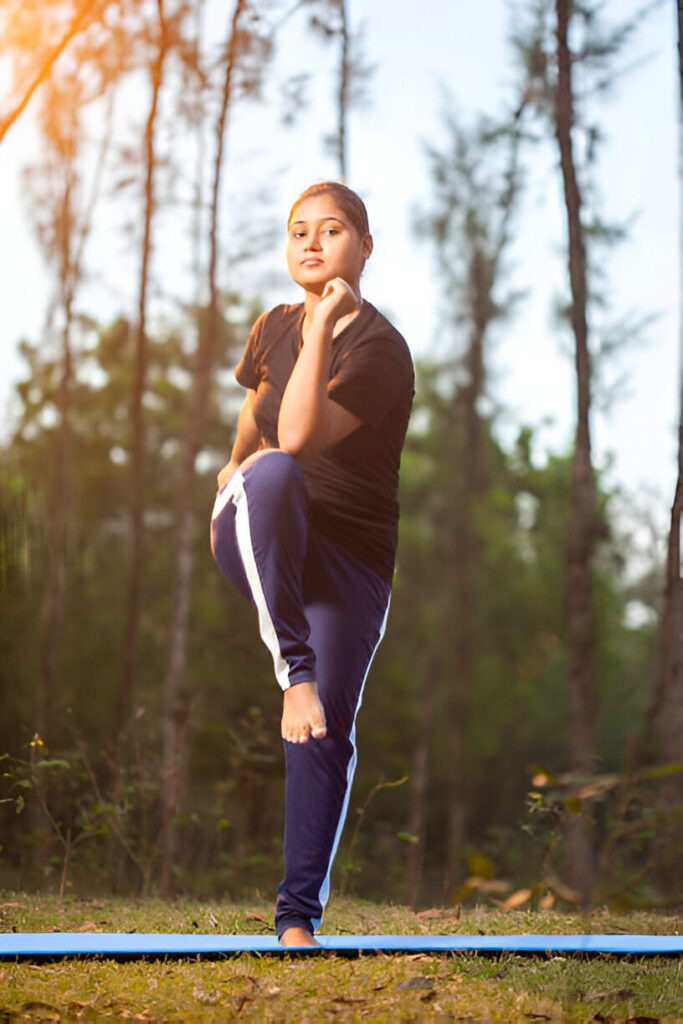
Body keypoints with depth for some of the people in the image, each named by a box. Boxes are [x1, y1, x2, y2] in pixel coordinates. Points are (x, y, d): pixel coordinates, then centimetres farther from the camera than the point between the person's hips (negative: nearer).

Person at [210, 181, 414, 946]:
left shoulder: (378, 348, -13)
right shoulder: (274, 327, 6)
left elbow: (301, 434, -27)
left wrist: (324, 325, -27)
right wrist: (235, 467, 30)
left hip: (349, 557, -3)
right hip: (259, 541, 3)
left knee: (326, 733, -10)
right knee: (271, 473, -35)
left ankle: (298, 916, 0)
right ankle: (292, 671, -37)